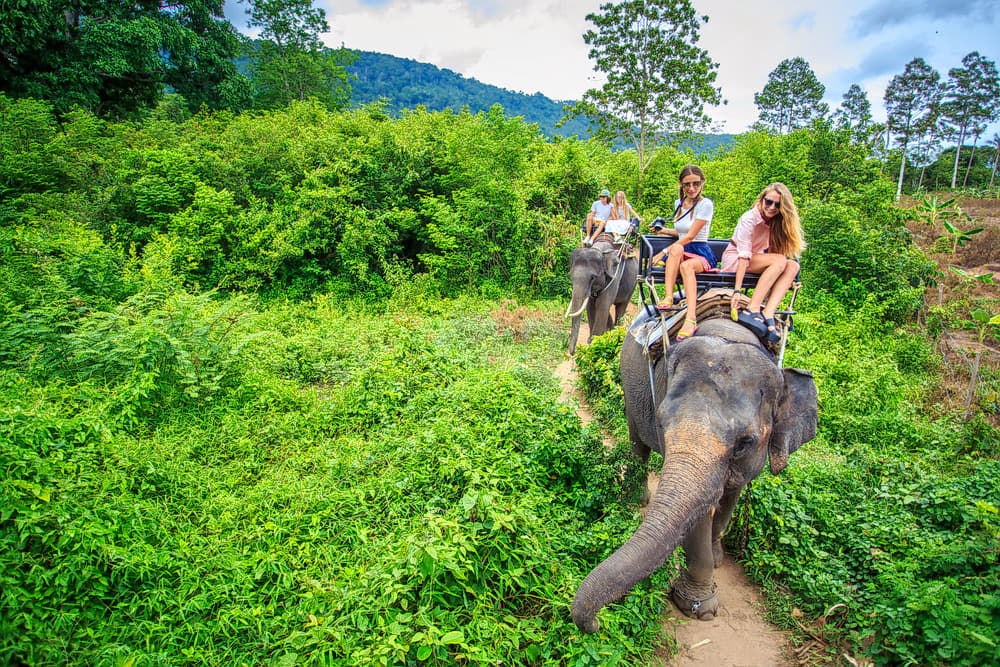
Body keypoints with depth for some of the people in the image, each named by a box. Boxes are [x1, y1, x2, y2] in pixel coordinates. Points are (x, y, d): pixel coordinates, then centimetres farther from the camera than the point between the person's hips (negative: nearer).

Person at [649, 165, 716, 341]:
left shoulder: (706, 204, -7)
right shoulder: (679, 203, 15)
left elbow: (690, 236, -15)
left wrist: (664, 252, -17)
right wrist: (664, 230, 12)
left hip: (701, 254, -5)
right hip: (682, 252, 5)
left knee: (686, 265, -40)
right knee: (677, 249, -33)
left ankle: (691, 318, -55)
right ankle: (668, 297, -45)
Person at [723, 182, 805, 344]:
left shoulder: (776, 221, 0)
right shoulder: (749, 219, -21)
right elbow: (744, 257, -29)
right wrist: (737, 290, -35)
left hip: (758, 259, 7)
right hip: (733, 260, -7)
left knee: (793, 266, -20)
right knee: (779, 261, -29)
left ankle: (768, 314, -35)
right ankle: (752, 311, -38)